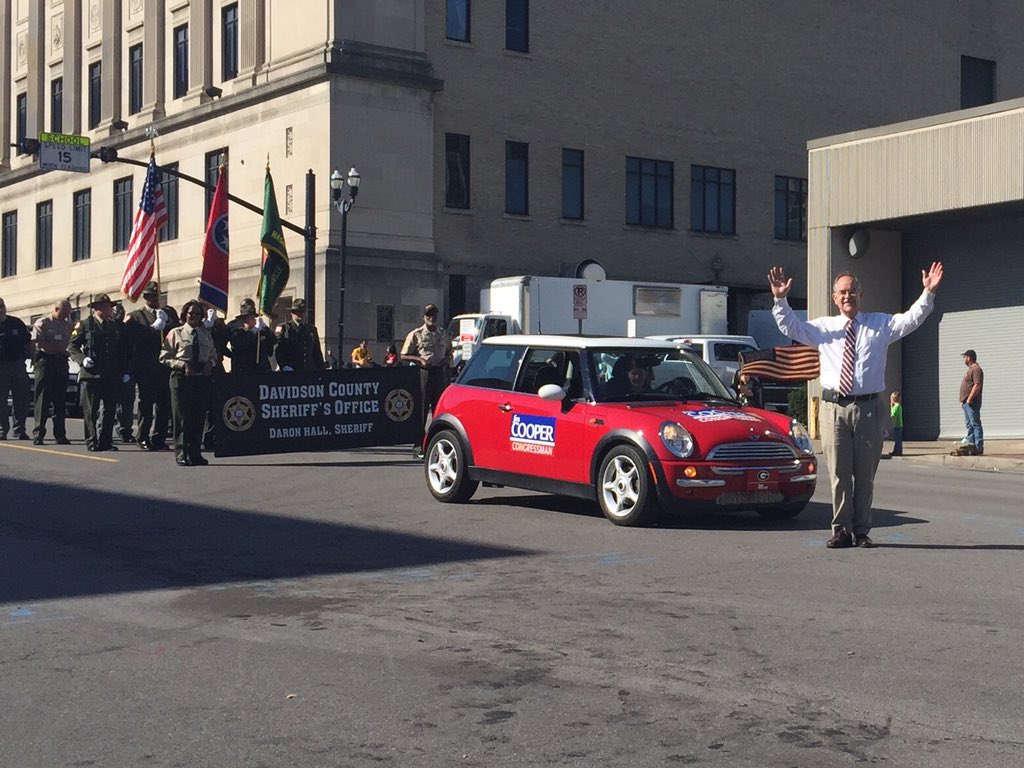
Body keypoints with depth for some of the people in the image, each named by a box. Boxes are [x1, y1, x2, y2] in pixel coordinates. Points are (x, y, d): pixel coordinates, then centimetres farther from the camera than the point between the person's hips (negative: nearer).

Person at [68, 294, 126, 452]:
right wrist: (82, 359, -16)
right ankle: (92, 442, 3)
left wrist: (123, 372, 13)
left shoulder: (115, 327, 17)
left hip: (111, 376, 4)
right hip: (91, 374, -4)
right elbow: (71, 346, 1)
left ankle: (105, 441, 11)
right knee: (90, 410, -2)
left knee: (110, 409, 4)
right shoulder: (84, 325, 3)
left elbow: (120, 351, 22)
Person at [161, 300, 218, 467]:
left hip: (202, 378, 4)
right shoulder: (176, 333, 2)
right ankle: (181, 454, 1)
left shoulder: (206, 334, 14)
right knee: (181, 417, -3)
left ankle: (195, 454, 11)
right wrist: (183, 365, -14)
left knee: (199, 417, 5)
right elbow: (165, 357, 0)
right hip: (182, 378, -4)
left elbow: (213, 356, 22)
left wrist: (209, 363, -1)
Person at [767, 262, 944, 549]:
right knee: (838, 473, 2)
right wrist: (780, 300, -13)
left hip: (868, 408, 0)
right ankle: (841, 530, 9)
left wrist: (928, 293, -14)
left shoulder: (881, 324, 12)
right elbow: (791, 326, 3)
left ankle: (861, 530, 14)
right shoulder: (823, 327, 12)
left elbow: (911, 319, 1)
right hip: (834, 407, 0)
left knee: (865, 474, 5)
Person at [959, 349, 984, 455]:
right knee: (969, 424, 13)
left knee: (975, 424, -10)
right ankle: (971, 445, 17)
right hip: (966, 402, 11)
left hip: (972, 402, -11)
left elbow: (977, 386, -22)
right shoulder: (971, 369, 20)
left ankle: (979, 447, -10)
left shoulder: (976, 369, -13)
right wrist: (963, 400, 20)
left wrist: (969, 399, -22)